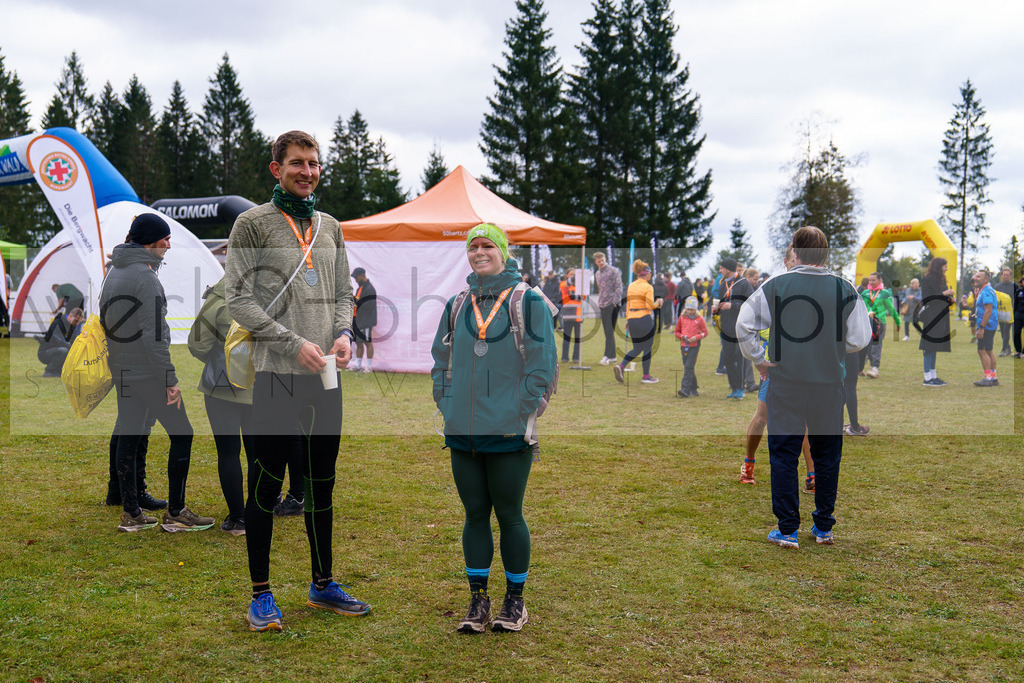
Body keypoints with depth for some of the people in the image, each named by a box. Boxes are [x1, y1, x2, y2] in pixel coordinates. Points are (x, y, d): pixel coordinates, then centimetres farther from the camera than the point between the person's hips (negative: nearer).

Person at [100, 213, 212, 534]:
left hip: (122, 372, 9)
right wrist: (170, 380, -17)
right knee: (182, 434, 0)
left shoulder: (113, 272, 11)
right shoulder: (145, 276, -18)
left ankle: (131, 514, 16)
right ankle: (175, 513, 3)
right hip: (148, 372, -9)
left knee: (128, 438, 10)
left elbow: (107, 324, 18)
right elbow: (154, 336, -21)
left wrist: (118, 365, 21)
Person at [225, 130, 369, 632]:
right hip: (276, 375, -6)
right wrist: (293, 343, -17)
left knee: (322, 485, 14)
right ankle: (261, 595, 12)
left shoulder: (331, 228, 15)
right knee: (266, 487, 1)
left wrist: (345, 333, -3)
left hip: (326, 378, 6)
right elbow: (238, 298, -9)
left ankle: (323, 584, 26)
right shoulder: (253, 224, -3)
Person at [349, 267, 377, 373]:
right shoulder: (360, 288, 18)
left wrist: (357, 301, -19)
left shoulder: (369, 289, -12)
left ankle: (369, 366, -2)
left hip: (366, 321, -10)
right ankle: (357, 365, 16)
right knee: (358, 342, 11)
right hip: (357, 320, 10)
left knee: (368, 342, -5)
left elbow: (369, 305, -20)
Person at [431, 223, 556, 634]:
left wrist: (525, 415, -8)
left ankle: (515, 600, 18)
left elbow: (542, 364, -4)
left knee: (509, 516, 3)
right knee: (474, 514, 9)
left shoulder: (527, 302, -2)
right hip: (463, 434, 4)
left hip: (509, 435, -4)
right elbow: (441, 362, 19)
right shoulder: (457, 307, 12)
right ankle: (478, 600, 19)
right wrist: (446, 410, 9)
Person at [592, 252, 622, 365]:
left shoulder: (613, 271, -5)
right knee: (607, 331, 8)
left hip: (612, 305, -7)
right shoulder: (597, 274, 17)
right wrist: (599, 301, 14)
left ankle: (609, 356, -11)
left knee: (609, 331, -10)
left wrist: (615, 302, -14)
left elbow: (619, 288, -9)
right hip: (602, 305, 7)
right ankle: (612, 356, 13)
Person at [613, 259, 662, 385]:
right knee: (647, 349, 6)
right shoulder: (648, 287, -9)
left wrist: (627, 319, 17)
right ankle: (646, 376, 11)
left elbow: (628, 304, 13)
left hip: (632, 319, 7)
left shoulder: (631, 286, 11)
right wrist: (658, 303, 3)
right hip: (644, 319, -7)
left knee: (637, 349, 16)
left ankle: (621, 366, -4)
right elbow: (650, 306, -17)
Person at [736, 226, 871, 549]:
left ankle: (787, 530, 5)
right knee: (827, 457, 14)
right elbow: (860, 340, 1)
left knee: (784, 456, 5)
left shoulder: (775, 286, -6)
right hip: (829, 386, 2)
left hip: (785, 385, -2)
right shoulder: (845, 289, -2)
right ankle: (823, 528, 21)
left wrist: (758, 360, 7)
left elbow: (743, 326, -5)